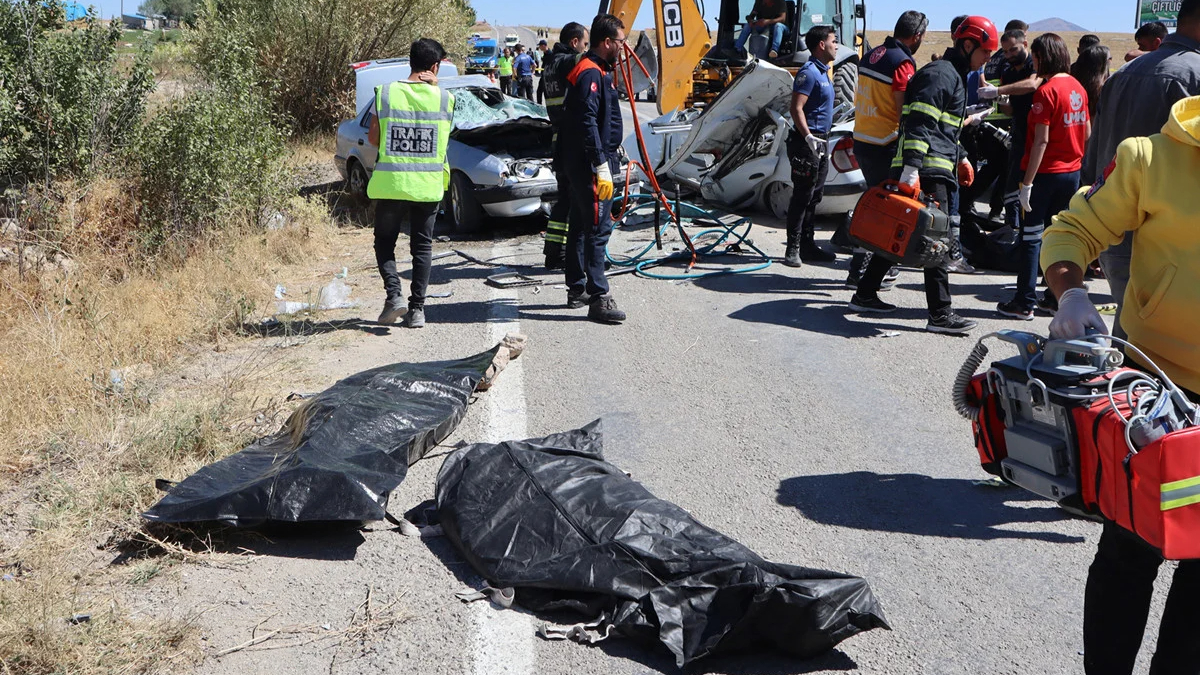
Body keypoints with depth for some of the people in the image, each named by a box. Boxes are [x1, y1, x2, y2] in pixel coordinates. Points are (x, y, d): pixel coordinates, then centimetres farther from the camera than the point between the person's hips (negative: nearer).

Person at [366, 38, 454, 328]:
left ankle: (394, 294, -5)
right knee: (422, 246, 12)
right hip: (428, 185, 1)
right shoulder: (444, 98, -4)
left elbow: (373, 138, 1)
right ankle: (417, 308, 9)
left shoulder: (385, 93, -4)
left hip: (390, 183, -1)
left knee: (384, 242, 14)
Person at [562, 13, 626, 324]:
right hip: (591, 164, -11)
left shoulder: (597, 71, 16)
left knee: (580, 225, 16)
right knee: (598, 228, -12)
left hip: (580, 163, 11)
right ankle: (599, 299, -12)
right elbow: (587, 124, -24)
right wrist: (602, 167, -26)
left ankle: (577, 289, 26)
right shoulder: (591, 74, -17)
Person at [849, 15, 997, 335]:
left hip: (929, 168, 11)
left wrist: (961, 157, 33)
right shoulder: (940, 74, -11)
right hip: (927, 169, -11)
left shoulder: (954, 76, 23)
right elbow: (919, 123, -22)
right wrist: (911, 169, -30)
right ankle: (940, 314, -8)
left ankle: (865, 294, 22)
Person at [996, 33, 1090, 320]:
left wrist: (1027, 182, -19)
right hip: (1072, 171, 8)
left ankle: (1025, 303, -1)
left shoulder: (1047, 90, -16)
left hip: (1046, 173, -7)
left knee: (1031, 237, -2)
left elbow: (1042, 140, -19)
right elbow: (1088, 132, 15)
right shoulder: (1078, 87, 8)